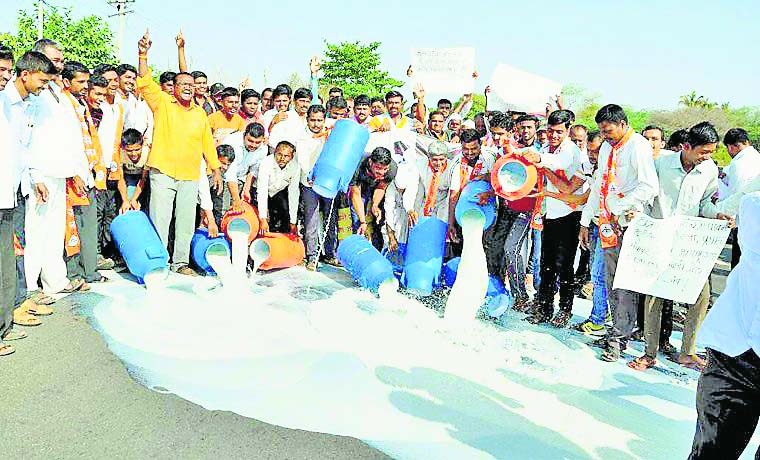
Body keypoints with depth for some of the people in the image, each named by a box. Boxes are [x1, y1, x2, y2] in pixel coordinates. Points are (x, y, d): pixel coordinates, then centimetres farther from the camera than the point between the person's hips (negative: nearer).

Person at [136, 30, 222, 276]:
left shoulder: (200, 113, 15)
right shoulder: (162, 102, 5)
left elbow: (208, 142, 18)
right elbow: (145, 83, -10)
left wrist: (216, 169, 15)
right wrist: (143, 55, -22)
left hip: (190, 176, 4)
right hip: (163, 172, -3)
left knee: (186, 222, 8)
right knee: (160, 220, -3)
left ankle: (181, 262, 18)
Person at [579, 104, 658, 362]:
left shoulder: (638, 146, -7)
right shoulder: (606, 148, 18)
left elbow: (650, 188, -17)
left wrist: (619, 207, -19)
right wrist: (585, 221, 20)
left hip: (630, 223, -8)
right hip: (609, 224, 8)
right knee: (611, 280, 10)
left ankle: (619, 336, -1)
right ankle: (618, 329, 19)